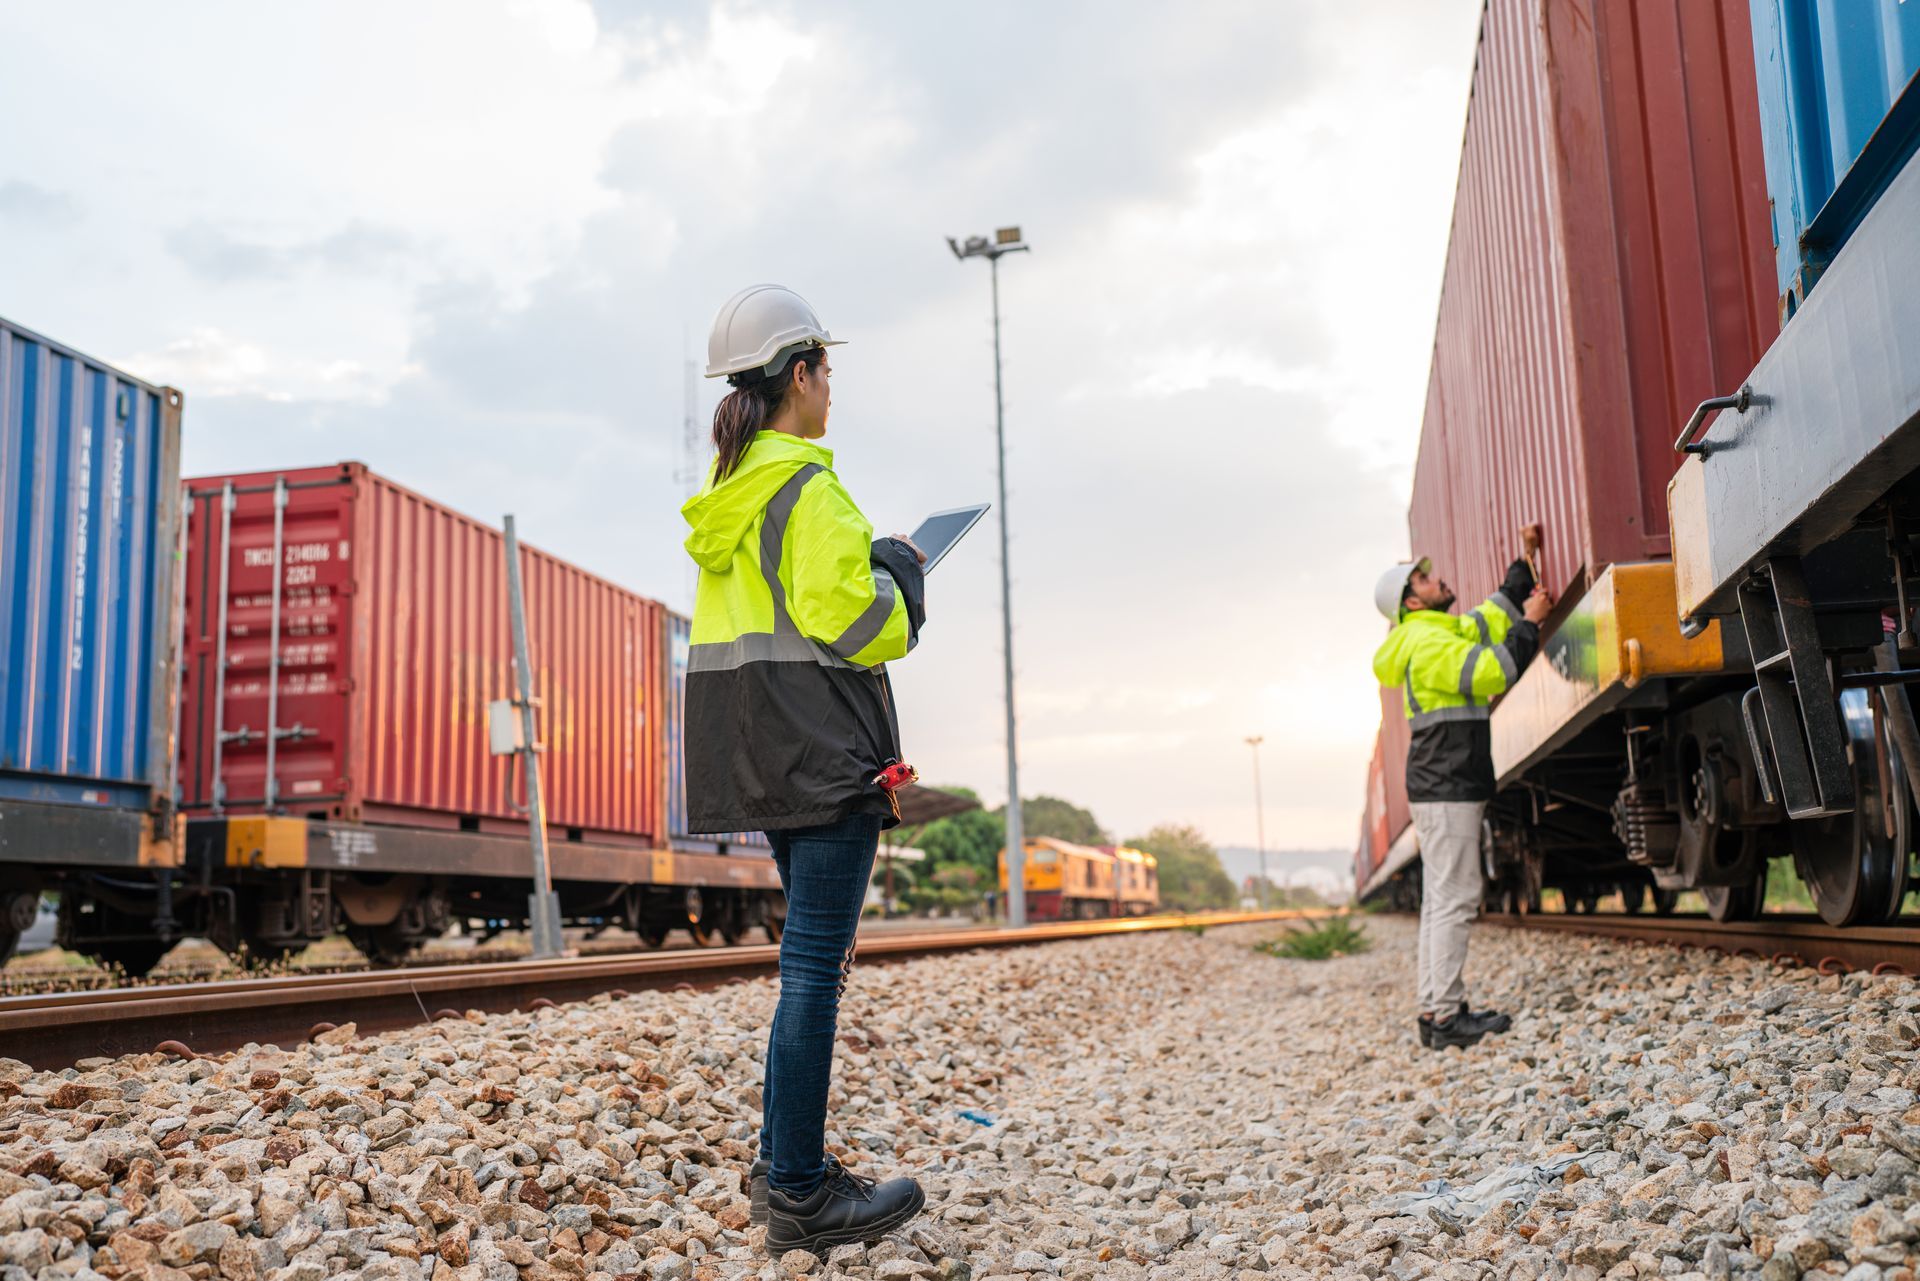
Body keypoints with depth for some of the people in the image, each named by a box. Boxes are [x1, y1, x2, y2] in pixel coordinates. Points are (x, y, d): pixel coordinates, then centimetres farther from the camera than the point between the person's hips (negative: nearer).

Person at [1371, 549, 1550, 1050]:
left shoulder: (1447, 631, 19)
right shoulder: (1430, 643, -14)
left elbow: (1487, 621, 29)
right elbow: (1493, 672, -23)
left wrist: (1523, 571, 23)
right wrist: (1530, 622, -12)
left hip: (1445, 787, 11)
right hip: (1446, 788, -11)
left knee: (1442, 898, 11)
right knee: (1454, 897, -11)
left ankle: (1435, 1009, 14)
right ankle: (1446, 1016, -10)